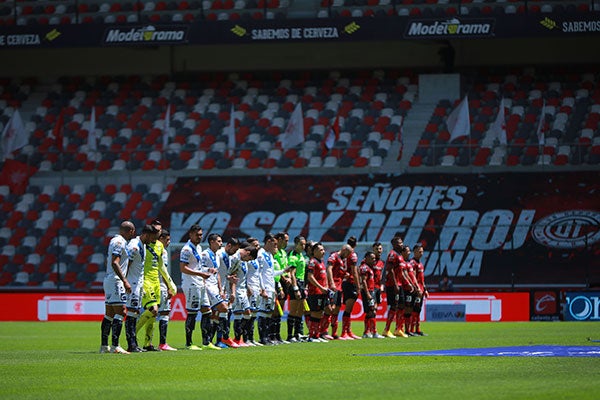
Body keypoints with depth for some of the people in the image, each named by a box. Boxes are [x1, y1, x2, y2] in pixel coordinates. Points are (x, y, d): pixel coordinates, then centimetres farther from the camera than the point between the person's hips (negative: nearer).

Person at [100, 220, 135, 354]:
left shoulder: (115, 241, 17)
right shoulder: (119, 242, -13)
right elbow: (114, 263, -22)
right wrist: (125, 281, -24)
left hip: (108, 280, 10)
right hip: (115, 280, -10)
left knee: (109, 314, 11)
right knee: (120, 312, -12)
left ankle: (104, 346, 13)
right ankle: (115, 346, -16)